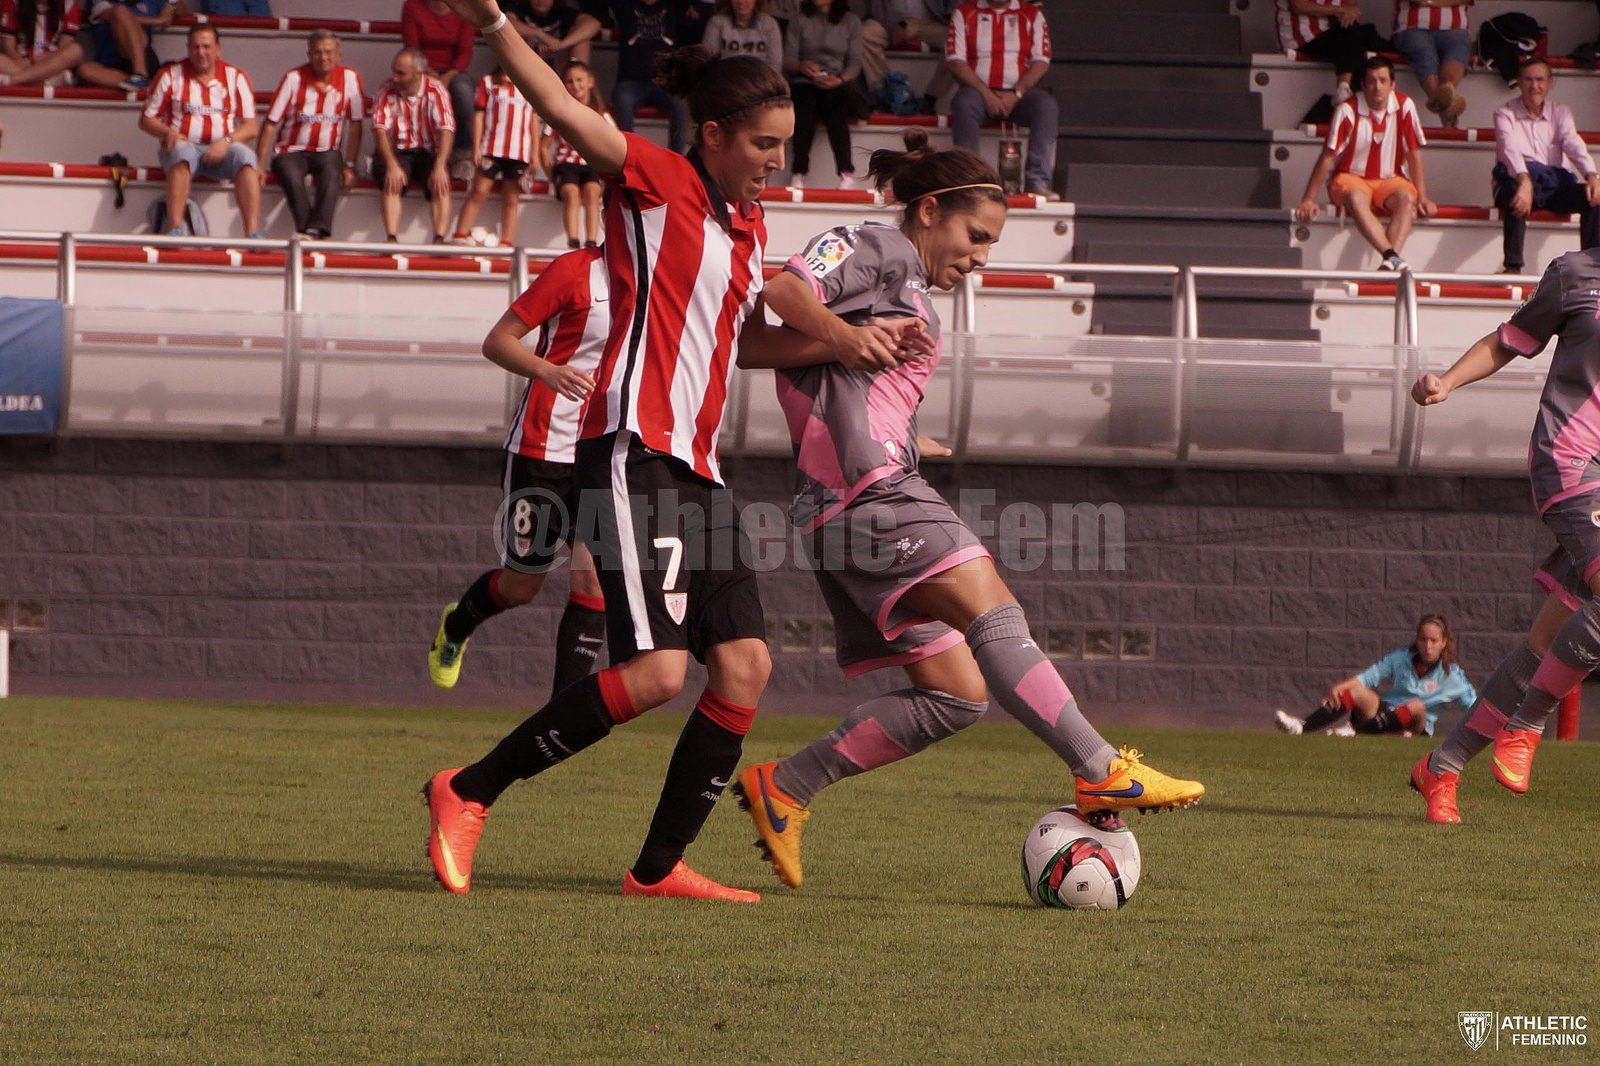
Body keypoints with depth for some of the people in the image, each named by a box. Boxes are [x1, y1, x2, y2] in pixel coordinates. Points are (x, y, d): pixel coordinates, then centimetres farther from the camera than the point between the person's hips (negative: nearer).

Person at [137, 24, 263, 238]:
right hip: (185, 144, -1)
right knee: (182, 152, -37)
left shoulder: (236, 77, 10)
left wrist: (227, 141, -15)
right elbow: (146, 119, 9)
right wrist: (168, 133, -12)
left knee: (245, 156, -31)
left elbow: (251, 126, 4)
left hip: (222, 149, 1)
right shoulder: (170, 76, 8)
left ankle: (253, 232, -39)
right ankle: (174, 230, -46)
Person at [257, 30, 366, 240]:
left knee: (332, 172, -34)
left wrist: (350, 166, -6)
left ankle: (315, 230, -46)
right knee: (291, 175, -34)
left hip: (327, 151, 0)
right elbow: (270, 123, -4)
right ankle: (306, 230, -39)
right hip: (291, 150, 0)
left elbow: (355, 125, 3)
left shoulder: (350, 79, -2)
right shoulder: (294, 79, -6)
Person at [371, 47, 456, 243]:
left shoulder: (435, 91, -8)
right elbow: (380, 130, -15)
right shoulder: (387, 91, -6)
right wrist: (392, 165, -31)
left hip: (429, 153, 0)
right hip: (397, 152, 0)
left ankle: (439, 239, -37)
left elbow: (446, 129, -17)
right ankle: (391, 240, -39)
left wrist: (439, 167, -32)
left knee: (440, 183, -29)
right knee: (391, 181, -31)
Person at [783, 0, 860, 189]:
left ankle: (847, 174, -43)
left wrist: (840, 80, -14)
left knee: (835, 110, -34)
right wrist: (802, 67, -16)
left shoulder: (851, 22, 12)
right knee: (805, 107, -34)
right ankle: (799, 173, -39)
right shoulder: (799, 21, 13)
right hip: (804, 82, 0)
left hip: (836, 85, 0)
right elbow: (788, 61, 6)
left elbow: (855, 63, 6)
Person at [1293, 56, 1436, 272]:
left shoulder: (1404, 106, -5)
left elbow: (1414, 153, 0)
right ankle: (1391, 256, -51)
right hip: (1351, 178, -2)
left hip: (1389, 181, 2)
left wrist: (1422, 198, -5)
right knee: (1356, 199, -37)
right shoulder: (1347, 111, -12)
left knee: (1406, 198, -31)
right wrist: (1308, 200, -15)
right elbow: (1327, 157, -11)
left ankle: (1388, 263, -47)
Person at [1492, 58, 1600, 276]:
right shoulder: (1505, 113, 0)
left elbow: (1574, 145, -5)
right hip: (1516, 181, -4)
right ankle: (1513, 267, -39)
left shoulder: (1560, 113, 12)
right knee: (1517, 196, -39)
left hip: (1553, 183, 4)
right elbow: (1510, 149, -19)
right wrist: (1524, 181, -39)